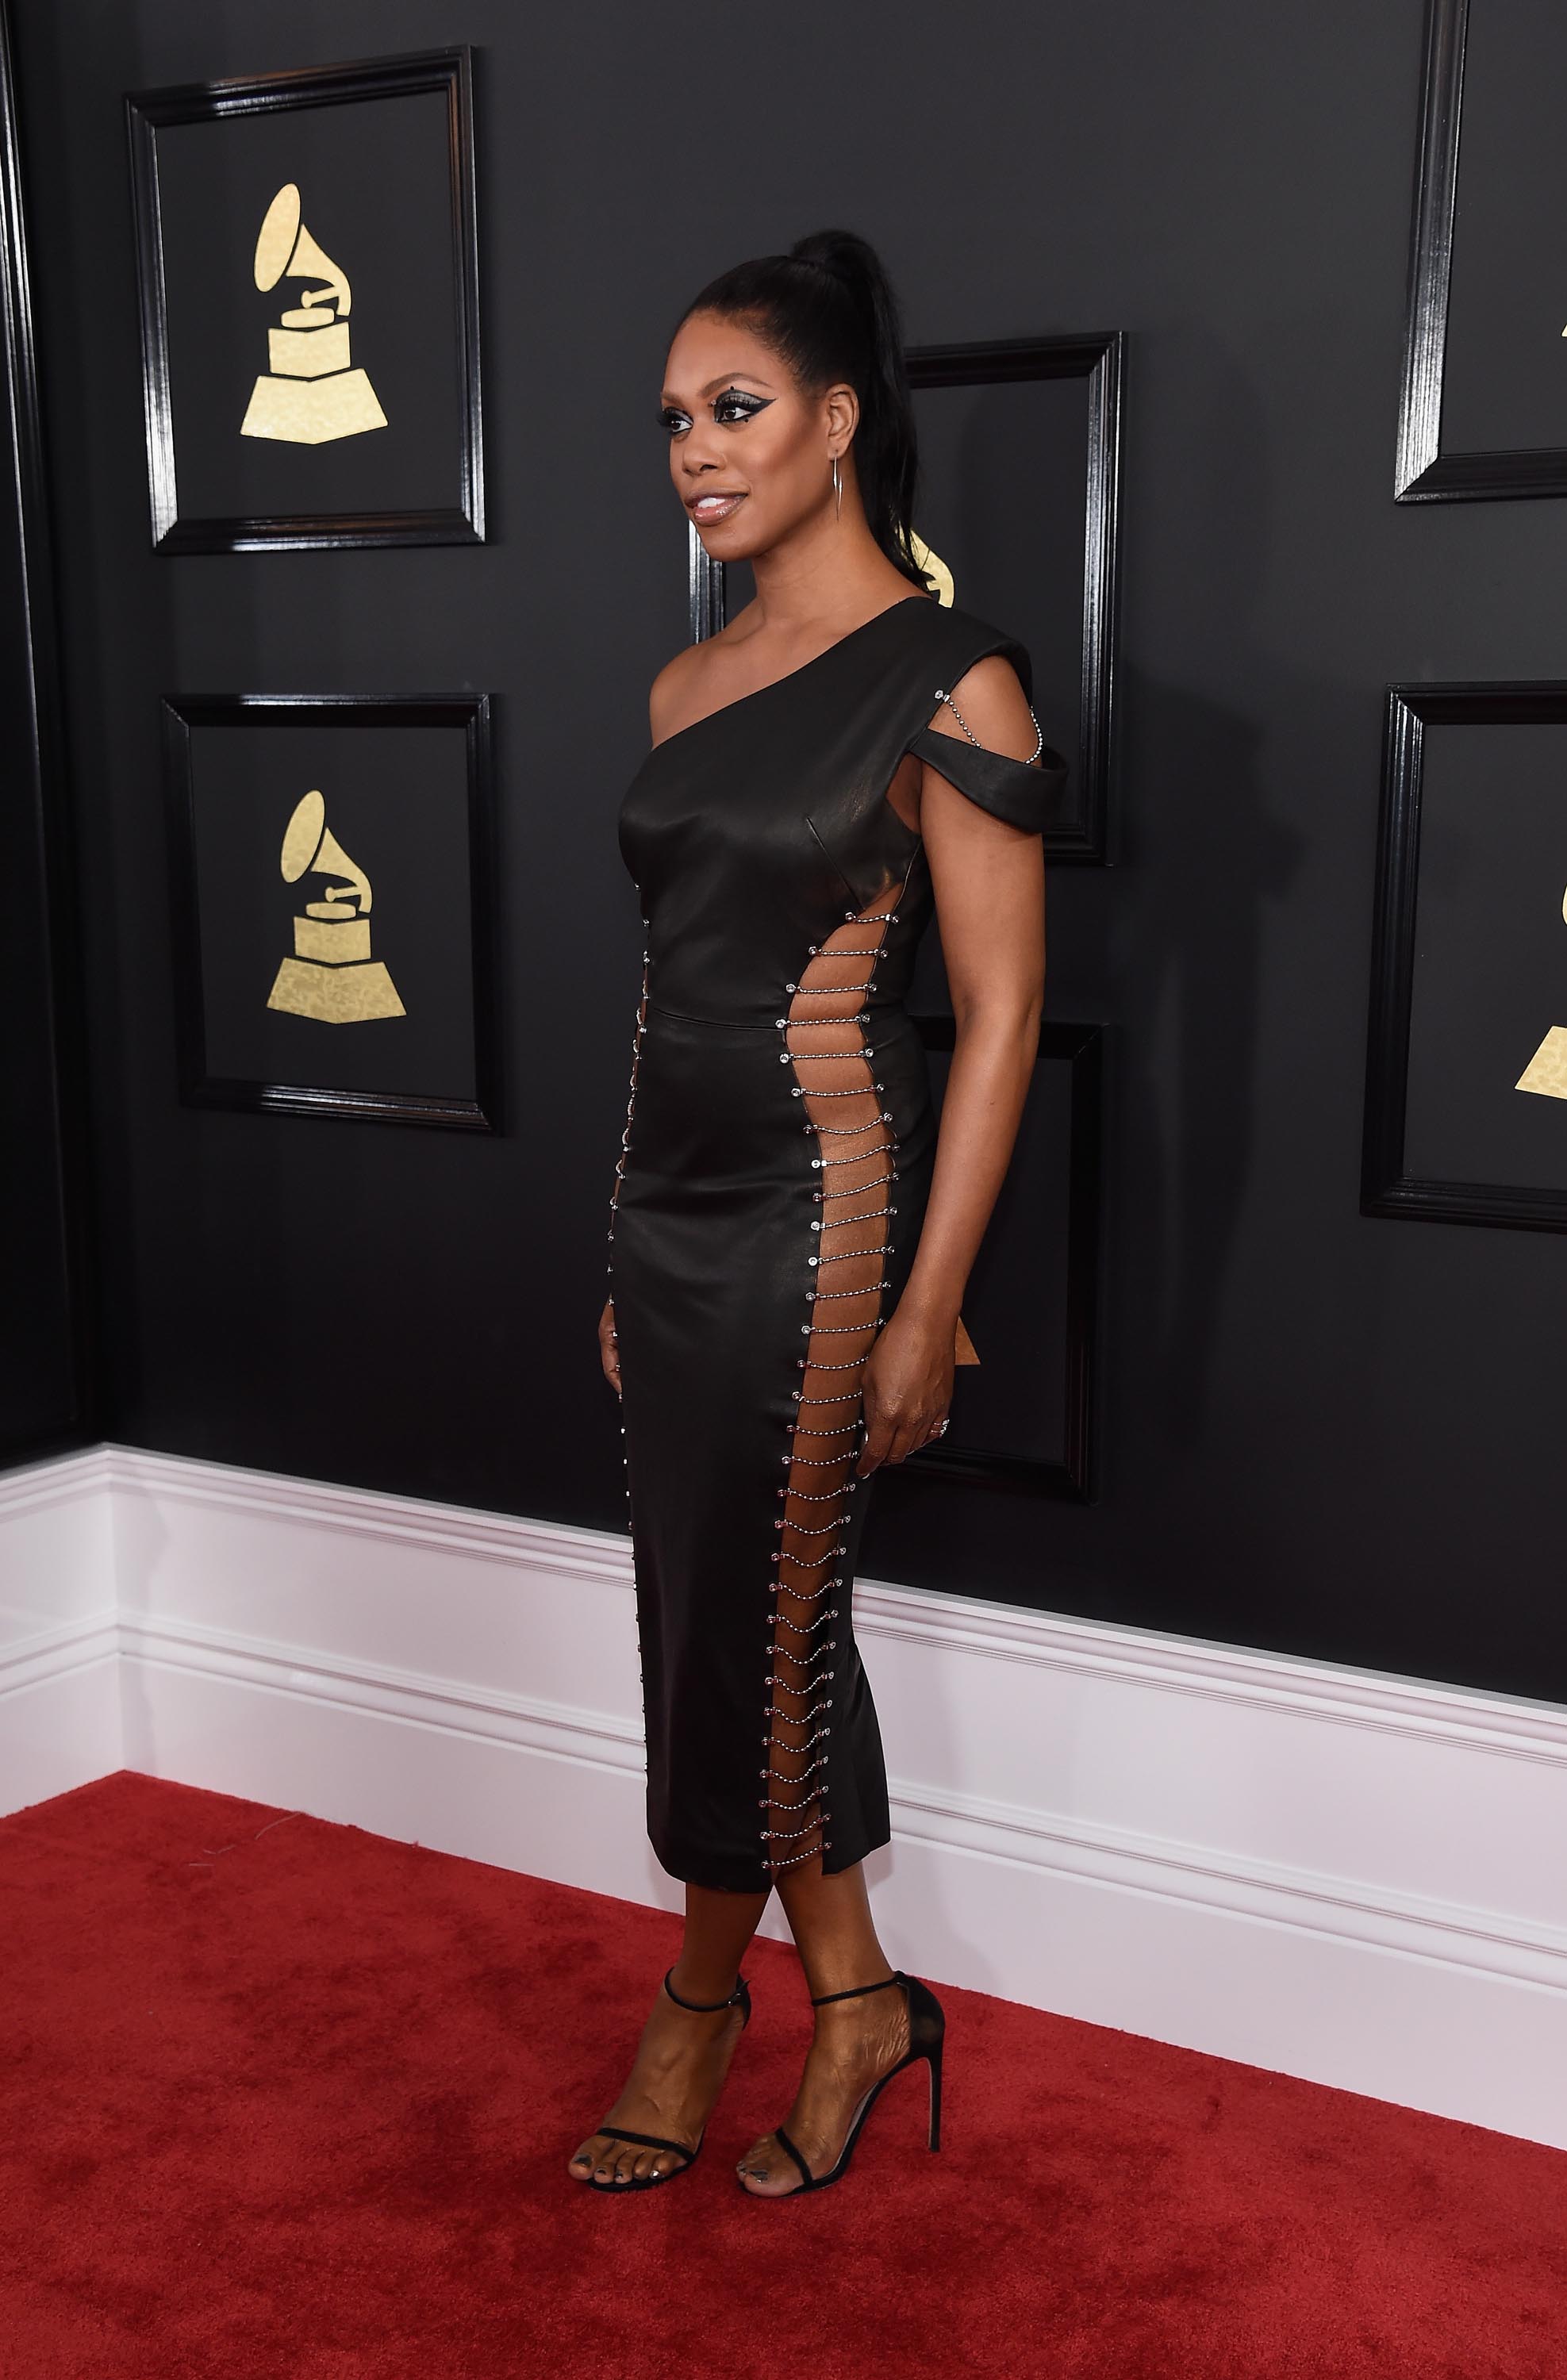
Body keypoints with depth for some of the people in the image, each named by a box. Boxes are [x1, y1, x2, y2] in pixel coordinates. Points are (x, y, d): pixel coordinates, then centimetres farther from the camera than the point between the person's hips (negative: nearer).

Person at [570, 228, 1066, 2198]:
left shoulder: (948, 683, -10)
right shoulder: (685, 687, 11)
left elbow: (1000, 1012, -11)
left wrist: (924, 1309, -15)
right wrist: (626, 1255, 15)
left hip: (820, 1206, -7)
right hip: (674, 1202, 7)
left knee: (746, 1623, 4)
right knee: (750, 1614, 12)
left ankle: (704, 1995, 28)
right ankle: (850, 2002, 29)